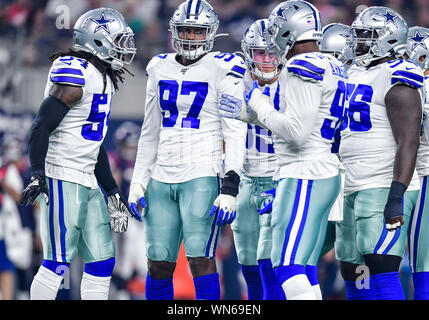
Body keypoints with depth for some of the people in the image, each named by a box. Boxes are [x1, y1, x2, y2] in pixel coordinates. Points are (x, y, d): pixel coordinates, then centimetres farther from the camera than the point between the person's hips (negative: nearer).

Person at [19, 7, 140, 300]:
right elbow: (42, 127, -20)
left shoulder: (103, 79, 17)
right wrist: (38, 174, -29)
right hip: (62, 178, -10)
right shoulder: (75, 74, -13)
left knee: (102, 262, 7)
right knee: (58, 263, -10)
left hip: (87, 181, 10)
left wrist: (113, 194, 25)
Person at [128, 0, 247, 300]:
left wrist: (230, 189, -13)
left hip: (202, 177, -5)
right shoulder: (160, 69, 13)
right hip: (161, 179, 5)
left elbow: (235, 135, -7)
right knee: (158, 264, 4)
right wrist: (138, 182, 13)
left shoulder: (222, 70, -4)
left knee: (201, 260, -13)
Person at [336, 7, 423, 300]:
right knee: (353, 273, 10)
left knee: (381, 269, -18)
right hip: (353, 189, 10)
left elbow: (408, 142, -20)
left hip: (384, 190, -10)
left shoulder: (397, 81, -12)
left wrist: (396, 195, -28)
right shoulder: (357, 74, 17)